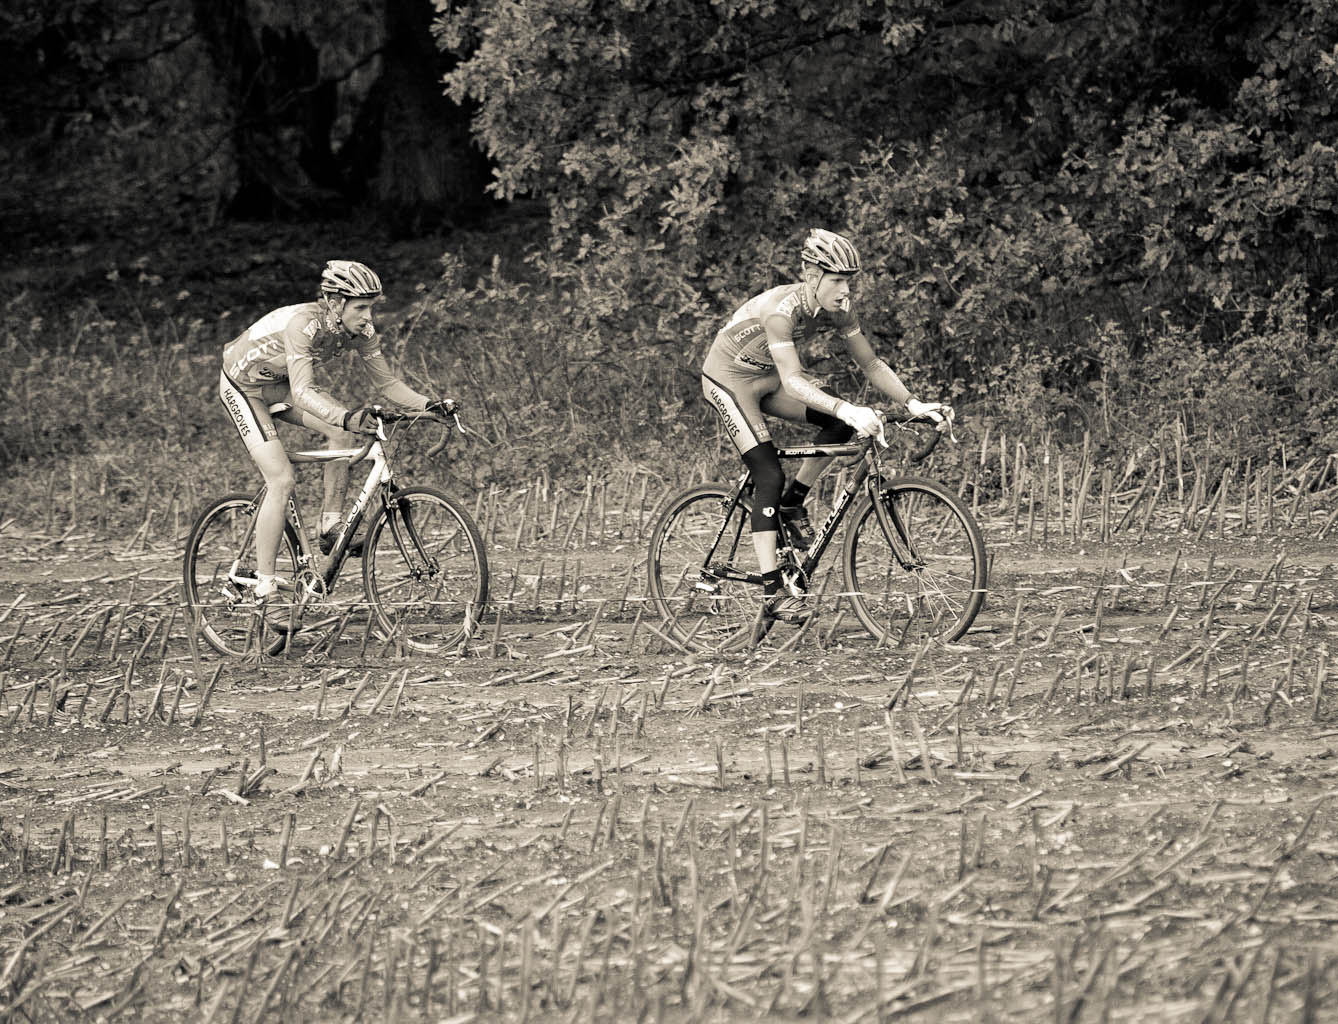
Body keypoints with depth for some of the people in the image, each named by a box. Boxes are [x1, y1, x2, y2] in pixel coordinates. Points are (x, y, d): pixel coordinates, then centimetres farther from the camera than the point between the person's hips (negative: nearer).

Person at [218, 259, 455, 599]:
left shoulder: (360, 330, -16)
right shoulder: (304, 324, -37)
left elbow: (387, 383, -8)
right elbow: (302, 393, -46)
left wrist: (428, 404, -25)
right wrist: (346, 417, -61)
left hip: (280, 382, 7)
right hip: (243, 384, -7)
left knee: (343, 433, -19)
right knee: (282, 481, -18)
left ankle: (330, 529, -8)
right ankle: (264, 590, -14)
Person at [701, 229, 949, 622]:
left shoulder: (837, 310, -14)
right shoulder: (782, 309, -35)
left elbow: (871, 364, -6)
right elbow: (792, 383, -43)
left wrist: (913, 404, -18)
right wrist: (847, 410, -54)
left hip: (768, 375, 7)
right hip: (730, 378, -7)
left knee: (843, 421, -15)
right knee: (769, 474, -18)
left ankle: (793, 503, 4)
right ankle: (773, 590, -18)